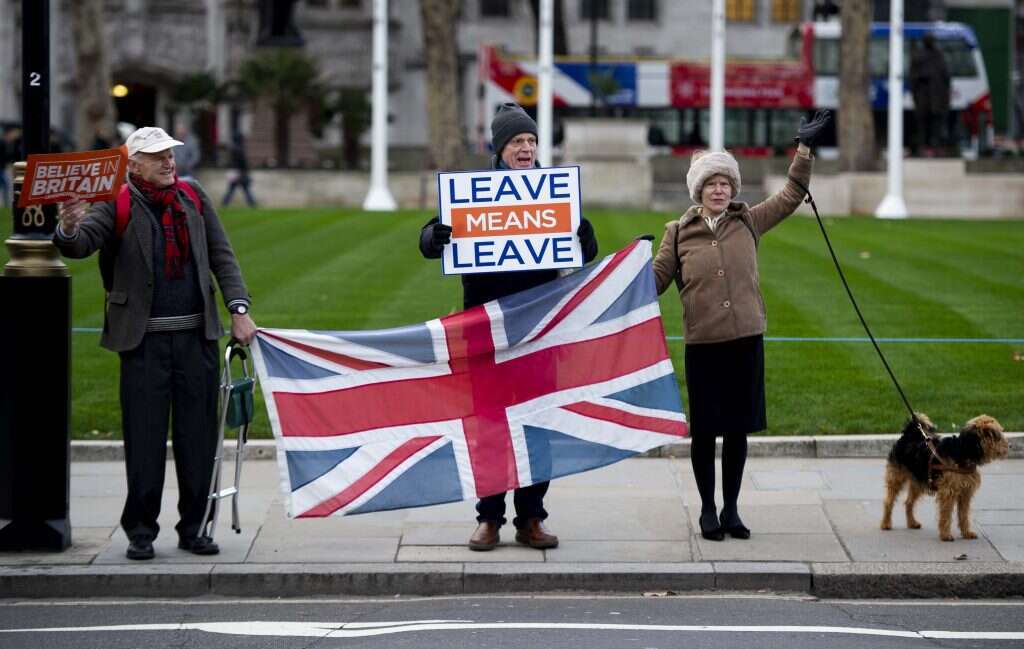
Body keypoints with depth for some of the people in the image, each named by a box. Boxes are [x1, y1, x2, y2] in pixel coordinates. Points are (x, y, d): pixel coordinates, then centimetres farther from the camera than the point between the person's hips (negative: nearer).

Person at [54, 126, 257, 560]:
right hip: (144, 340, -3)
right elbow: (82, 244, -15)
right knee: (145, 437, -2)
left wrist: (238, 309, 1)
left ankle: (193, 528, 14)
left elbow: (221, 256, 12)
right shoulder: (118, 206, -2)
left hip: (197, 334, 4)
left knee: (198, 435, 6)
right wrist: (68, 229, -39)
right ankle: (140, 530, 6)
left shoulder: (194, 198, 11)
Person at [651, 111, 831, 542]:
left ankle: (731, 509, 19)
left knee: (738, 429, 7)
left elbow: (791, 196, 12)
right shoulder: (678, 233, 2)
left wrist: (804, 149, 8)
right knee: (704, 430, 2)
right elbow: (657, 277, 5)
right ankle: (708, 510, 16)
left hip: (747, 340, 2)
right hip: (702, 344, -2)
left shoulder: (749, 223, 7)